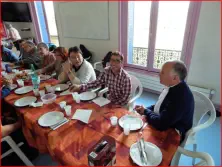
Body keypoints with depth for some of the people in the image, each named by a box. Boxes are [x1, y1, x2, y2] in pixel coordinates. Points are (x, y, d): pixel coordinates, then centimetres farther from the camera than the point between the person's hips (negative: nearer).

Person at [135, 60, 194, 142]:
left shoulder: (180, 96, -33)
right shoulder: (173, 87, -6)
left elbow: (161, 124, -32)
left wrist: (145, 111, -15)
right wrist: (145, 109, -6)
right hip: (165, 123, 7)